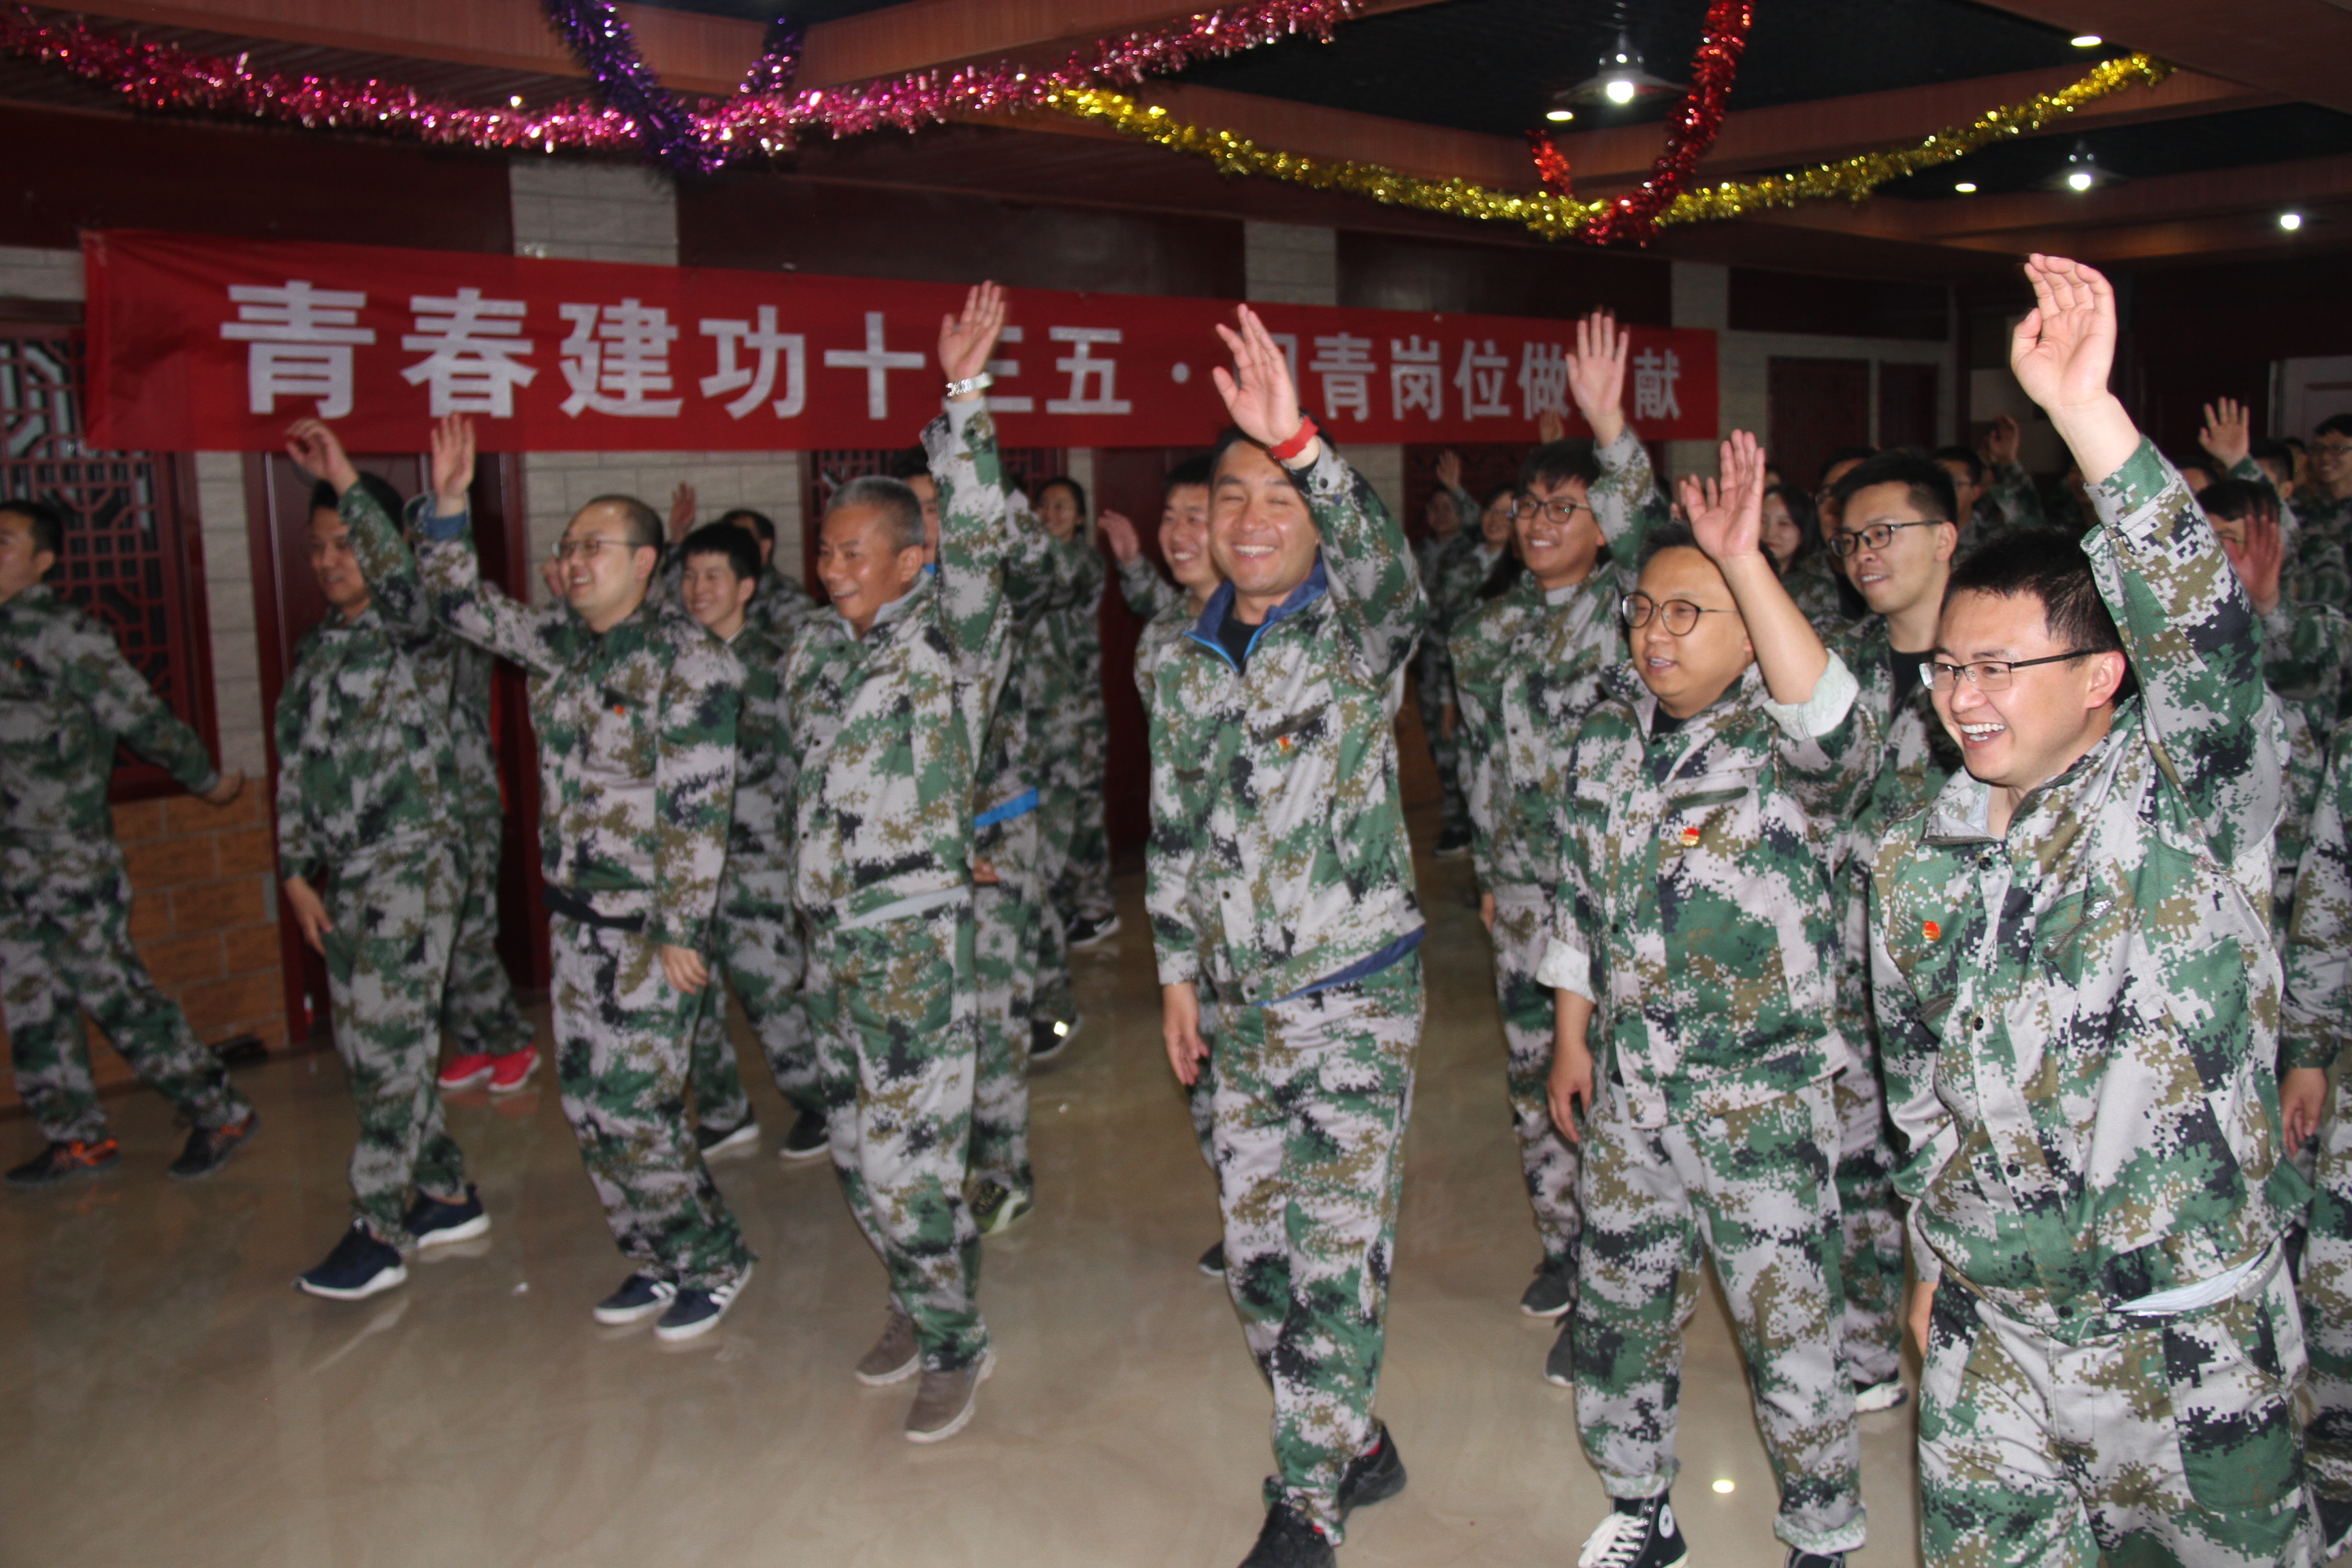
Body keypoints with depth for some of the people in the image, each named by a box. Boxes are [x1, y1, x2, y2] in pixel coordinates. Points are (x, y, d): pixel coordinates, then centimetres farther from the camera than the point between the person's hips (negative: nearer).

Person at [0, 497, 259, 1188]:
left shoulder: (65, 634, -11)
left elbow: (142, 718, -8)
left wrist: (207, 780, 0)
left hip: (72, 859, -7)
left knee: (113, 991, -5)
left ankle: (219, 1111, 5)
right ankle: (77, 1137, 22)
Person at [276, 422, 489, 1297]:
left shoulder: (410, 630, -5)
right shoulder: (316, 650, 15)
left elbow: (403, 576, -30)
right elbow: (297, 765, 16)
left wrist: (344, 480, -33)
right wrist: (297, 872, 10)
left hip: (415, 861, -8)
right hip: (345, 874, 8)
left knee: (388, 1041, -7)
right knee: (366, 1044, 11)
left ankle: (380, 1233, 2)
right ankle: (447, 1194, 24)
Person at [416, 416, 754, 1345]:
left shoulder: (687, 661, -15)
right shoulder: (558, 641, 8)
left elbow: (700, 809, -18)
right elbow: (463, 604, 18)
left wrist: (680, 930, -20)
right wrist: (447, 507, 5)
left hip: (650, 924, -8)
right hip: (574, 917, 8)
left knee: (633, 1109, -6)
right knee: (587, 1101, 12)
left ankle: (716, 1260, 15)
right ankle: (657, 1260, 29)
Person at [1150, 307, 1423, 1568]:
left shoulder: (1354, 636, -8)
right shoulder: (1187, 663, 8)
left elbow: (1389, 569, -32)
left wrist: (1298, 441, -45)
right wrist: (1176, 966, 12)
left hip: (1355, 990, -5)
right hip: (1237, 997, 6)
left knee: (1334, 1252, -4)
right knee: (1256, 1250, 12)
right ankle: (1354, 1440, 33)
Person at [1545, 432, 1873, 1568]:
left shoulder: (1783, 744, -13)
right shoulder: (1608, 734, 4)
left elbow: (1837, 732, -39)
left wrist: (1746, 563, -44)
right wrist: (1572, 1038, 11)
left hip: (1762, 1093, -5)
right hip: (1627, 1085, 6)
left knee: (1788, 1335, 7)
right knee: (1619, 1306, 18)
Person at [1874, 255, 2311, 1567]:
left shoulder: (2184, 803, -12)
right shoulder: (1925, 859, 3)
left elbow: (2210, 634, -32)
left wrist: (2086, 411, -41)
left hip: (2184, 1340, -4)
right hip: (1986, 1333, 4)